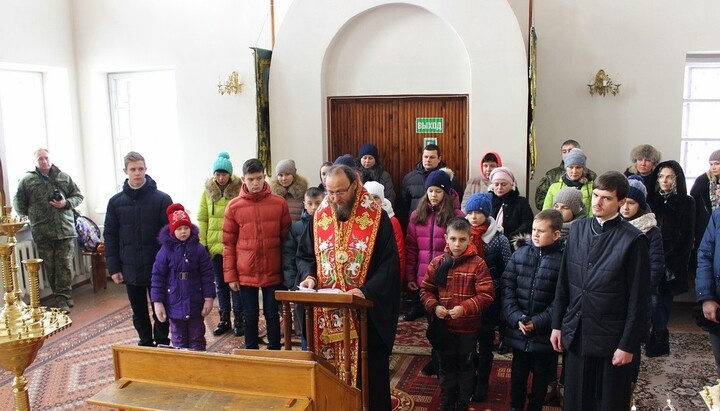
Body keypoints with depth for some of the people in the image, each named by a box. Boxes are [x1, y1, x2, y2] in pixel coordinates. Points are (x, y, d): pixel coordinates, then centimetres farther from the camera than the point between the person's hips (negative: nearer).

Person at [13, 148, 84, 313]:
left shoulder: (64, 177, 9)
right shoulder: (27, 180, 4)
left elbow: (78, 196, 12)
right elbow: (19, 204, 10)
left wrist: (66, 203, -5)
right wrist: (31, 216, 6)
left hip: (66, 230, 1)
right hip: (42, 233, -1)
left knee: (65, 265, -1)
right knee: (50, 267, 3)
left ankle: (63, 297, 7)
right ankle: (63, 296, 11)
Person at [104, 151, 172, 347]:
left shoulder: (162, 199, -7)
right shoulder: (116, 202, 3)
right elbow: (110, 237, 5)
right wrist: (113, 268, 0)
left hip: (157, 268, -3)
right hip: (130, 269, 3)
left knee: (160, 311, 8)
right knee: (139, 314, 15)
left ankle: (162, 346, 24)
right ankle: (146, 345, 30)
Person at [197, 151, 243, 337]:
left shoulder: (239, 190, -6)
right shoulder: (207, 191, 3)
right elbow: (202, 219, 5)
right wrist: (202, 244, 0)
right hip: (214, 245, 3)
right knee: (220, 283, 13)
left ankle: (238, 319, 17)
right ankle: (224, 319, 25)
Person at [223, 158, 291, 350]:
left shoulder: (280, 203, -1)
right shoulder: (233, 206, -2)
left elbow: (286, 238, 4)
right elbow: (228, 244, 1)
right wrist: (230, 275, -2)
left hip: (273, 273, 0)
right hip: (246, 274, 0)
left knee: (272, 315, 10)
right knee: (250, 316, 11)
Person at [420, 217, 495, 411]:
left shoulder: (478, 264, -11)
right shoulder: (437, 263, -2)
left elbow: (486, 295, -14)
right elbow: (426, 290, 4)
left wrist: (465, 308, -26)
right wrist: (434, 306, -14)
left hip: (468, 328, -2)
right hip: (443, 326, 3)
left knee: (466, 368, 14)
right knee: (445, 368, 16)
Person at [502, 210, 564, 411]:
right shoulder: (519, 254, -1)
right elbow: (507, 287, -1)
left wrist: (538, 322, -17)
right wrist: (515, 317, -12)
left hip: (545, 332, -3)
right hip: (518, 329, 3)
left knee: (541, 374, 15)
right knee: (518, 371, 18)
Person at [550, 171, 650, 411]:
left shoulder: (633, 240, -12)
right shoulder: (577, 229, 3)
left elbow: (638, 298, -10)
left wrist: (628, 345, -10)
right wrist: (556, 325, 8)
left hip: (611, 339, -4)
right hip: (575, 335, 4)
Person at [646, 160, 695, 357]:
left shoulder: (686, 202, 0)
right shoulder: (651, 199, 6)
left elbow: (687, 236, -1)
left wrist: (672, 260, -8)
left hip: (673, 261, -2)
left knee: (661, 299, 0)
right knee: (657, 298, 0)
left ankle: (658, 339, 10)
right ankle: (660, 340, 10)